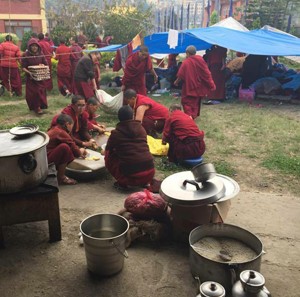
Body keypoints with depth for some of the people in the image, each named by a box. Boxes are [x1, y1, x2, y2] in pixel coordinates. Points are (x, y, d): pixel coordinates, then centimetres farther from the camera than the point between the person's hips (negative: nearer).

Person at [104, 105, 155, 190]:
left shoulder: (116, 133, 1)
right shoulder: (141, 129, 10)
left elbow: (108, 149, 19)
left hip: (131, 175, -3)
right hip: (150, 173, 4)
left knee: (108, 155, 16)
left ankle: (123, 182, 9)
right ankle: (145, 182, 19)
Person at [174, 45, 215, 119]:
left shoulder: (186, 62, -16)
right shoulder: (200, 59, -4)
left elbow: (180, 75, -11)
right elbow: (206, 72, -4)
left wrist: (176, 82, 7)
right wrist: (210, 84, 2)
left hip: (189, 87, -5)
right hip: (199, 87, 5)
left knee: (187, 102, 3)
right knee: (196, 102, 21)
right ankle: (194, 115, 30)